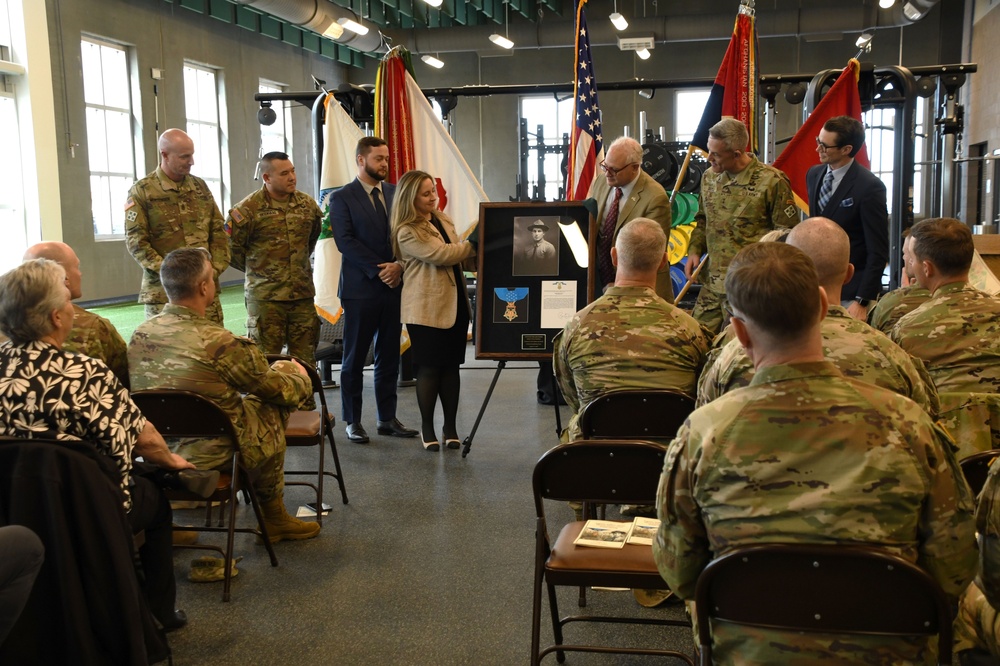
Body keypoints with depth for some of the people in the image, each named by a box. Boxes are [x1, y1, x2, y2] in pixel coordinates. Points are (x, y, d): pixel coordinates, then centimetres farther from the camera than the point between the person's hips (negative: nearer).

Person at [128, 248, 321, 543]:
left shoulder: (140, 334, -5)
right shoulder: (220, 344, -25)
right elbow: (279, 390, -8)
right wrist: (301, 378, 16)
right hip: (212, 456, -7)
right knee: (272, 408, 16)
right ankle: (273, 515, 31)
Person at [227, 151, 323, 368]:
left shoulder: (307, 204, 6)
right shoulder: (248, 209, -9)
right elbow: (231, 248, -1)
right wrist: (256, 270, 6)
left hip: (303, 294, 4)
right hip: (265, 297, -4)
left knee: (305, 359, 10)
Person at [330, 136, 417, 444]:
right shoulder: (342, 198, -2)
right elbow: (345, 241, -11)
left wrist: (398, 266, -10)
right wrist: (378, 270, -16)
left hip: (394, 285, 4)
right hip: (360, 289, -4)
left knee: (389, 357, 9)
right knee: (354, 358, 4)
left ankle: (387, 418, 18)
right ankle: (352, 421, 13)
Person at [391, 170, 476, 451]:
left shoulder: (442, 220, 13)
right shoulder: (407, 232, -11)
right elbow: (440, 255, -20)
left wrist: (472, 253, 5)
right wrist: (475, 245, -13)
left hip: (455, 304, 7)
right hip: (427, 308, -7)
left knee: (451, 366, 9)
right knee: (429, 368, 0)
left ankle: (450, 426, 18)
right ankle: (427, 427, 14)